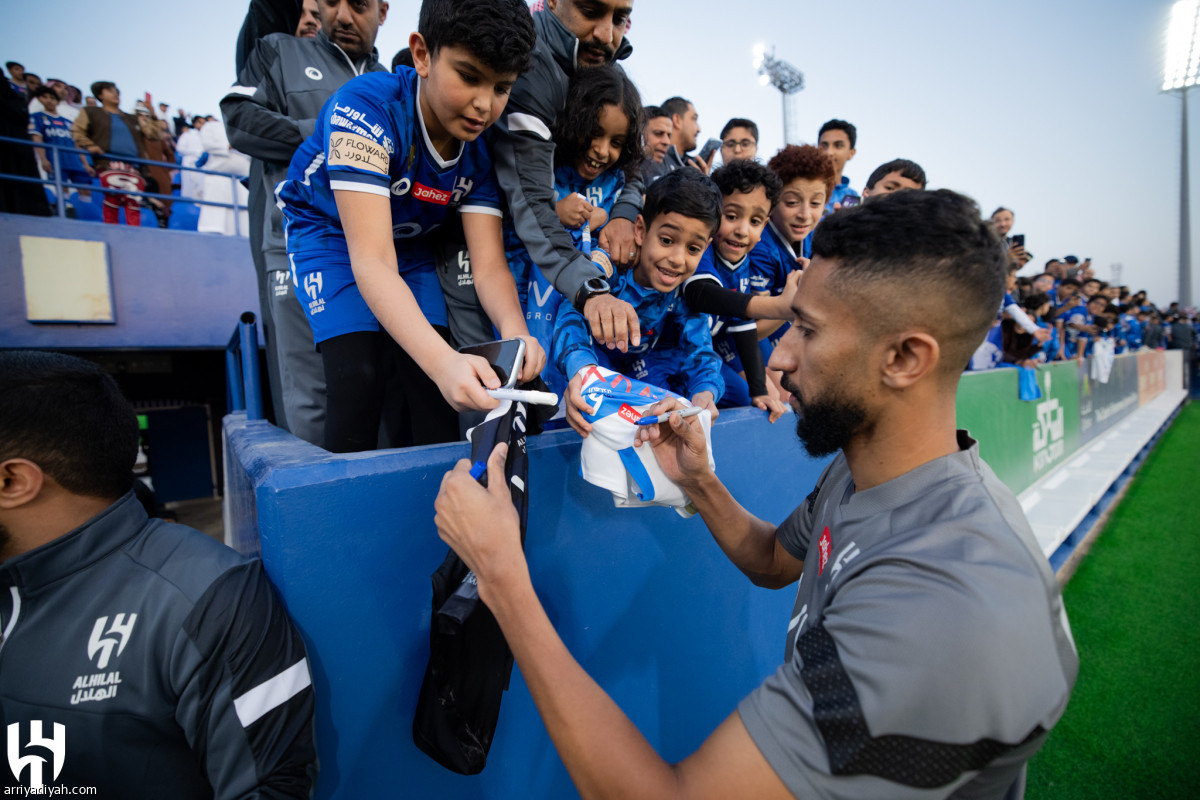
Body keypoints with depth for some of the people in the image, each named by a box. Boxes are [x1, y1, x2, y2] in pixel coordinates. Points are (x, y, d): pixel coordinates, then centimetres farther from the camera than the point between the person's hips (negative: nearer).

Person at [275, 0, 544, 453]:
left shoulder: (480, 149, -16)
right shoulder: (367, 108, -32)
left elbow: (488, 266, -21)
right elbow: (371, 262, -40)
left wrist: (514, 332, -44)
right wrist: (443, 360, -55)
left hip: (408, 243, 4)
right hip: (330, 234, -4)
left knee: (432, 384, -12)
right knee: (360, 376, -23)